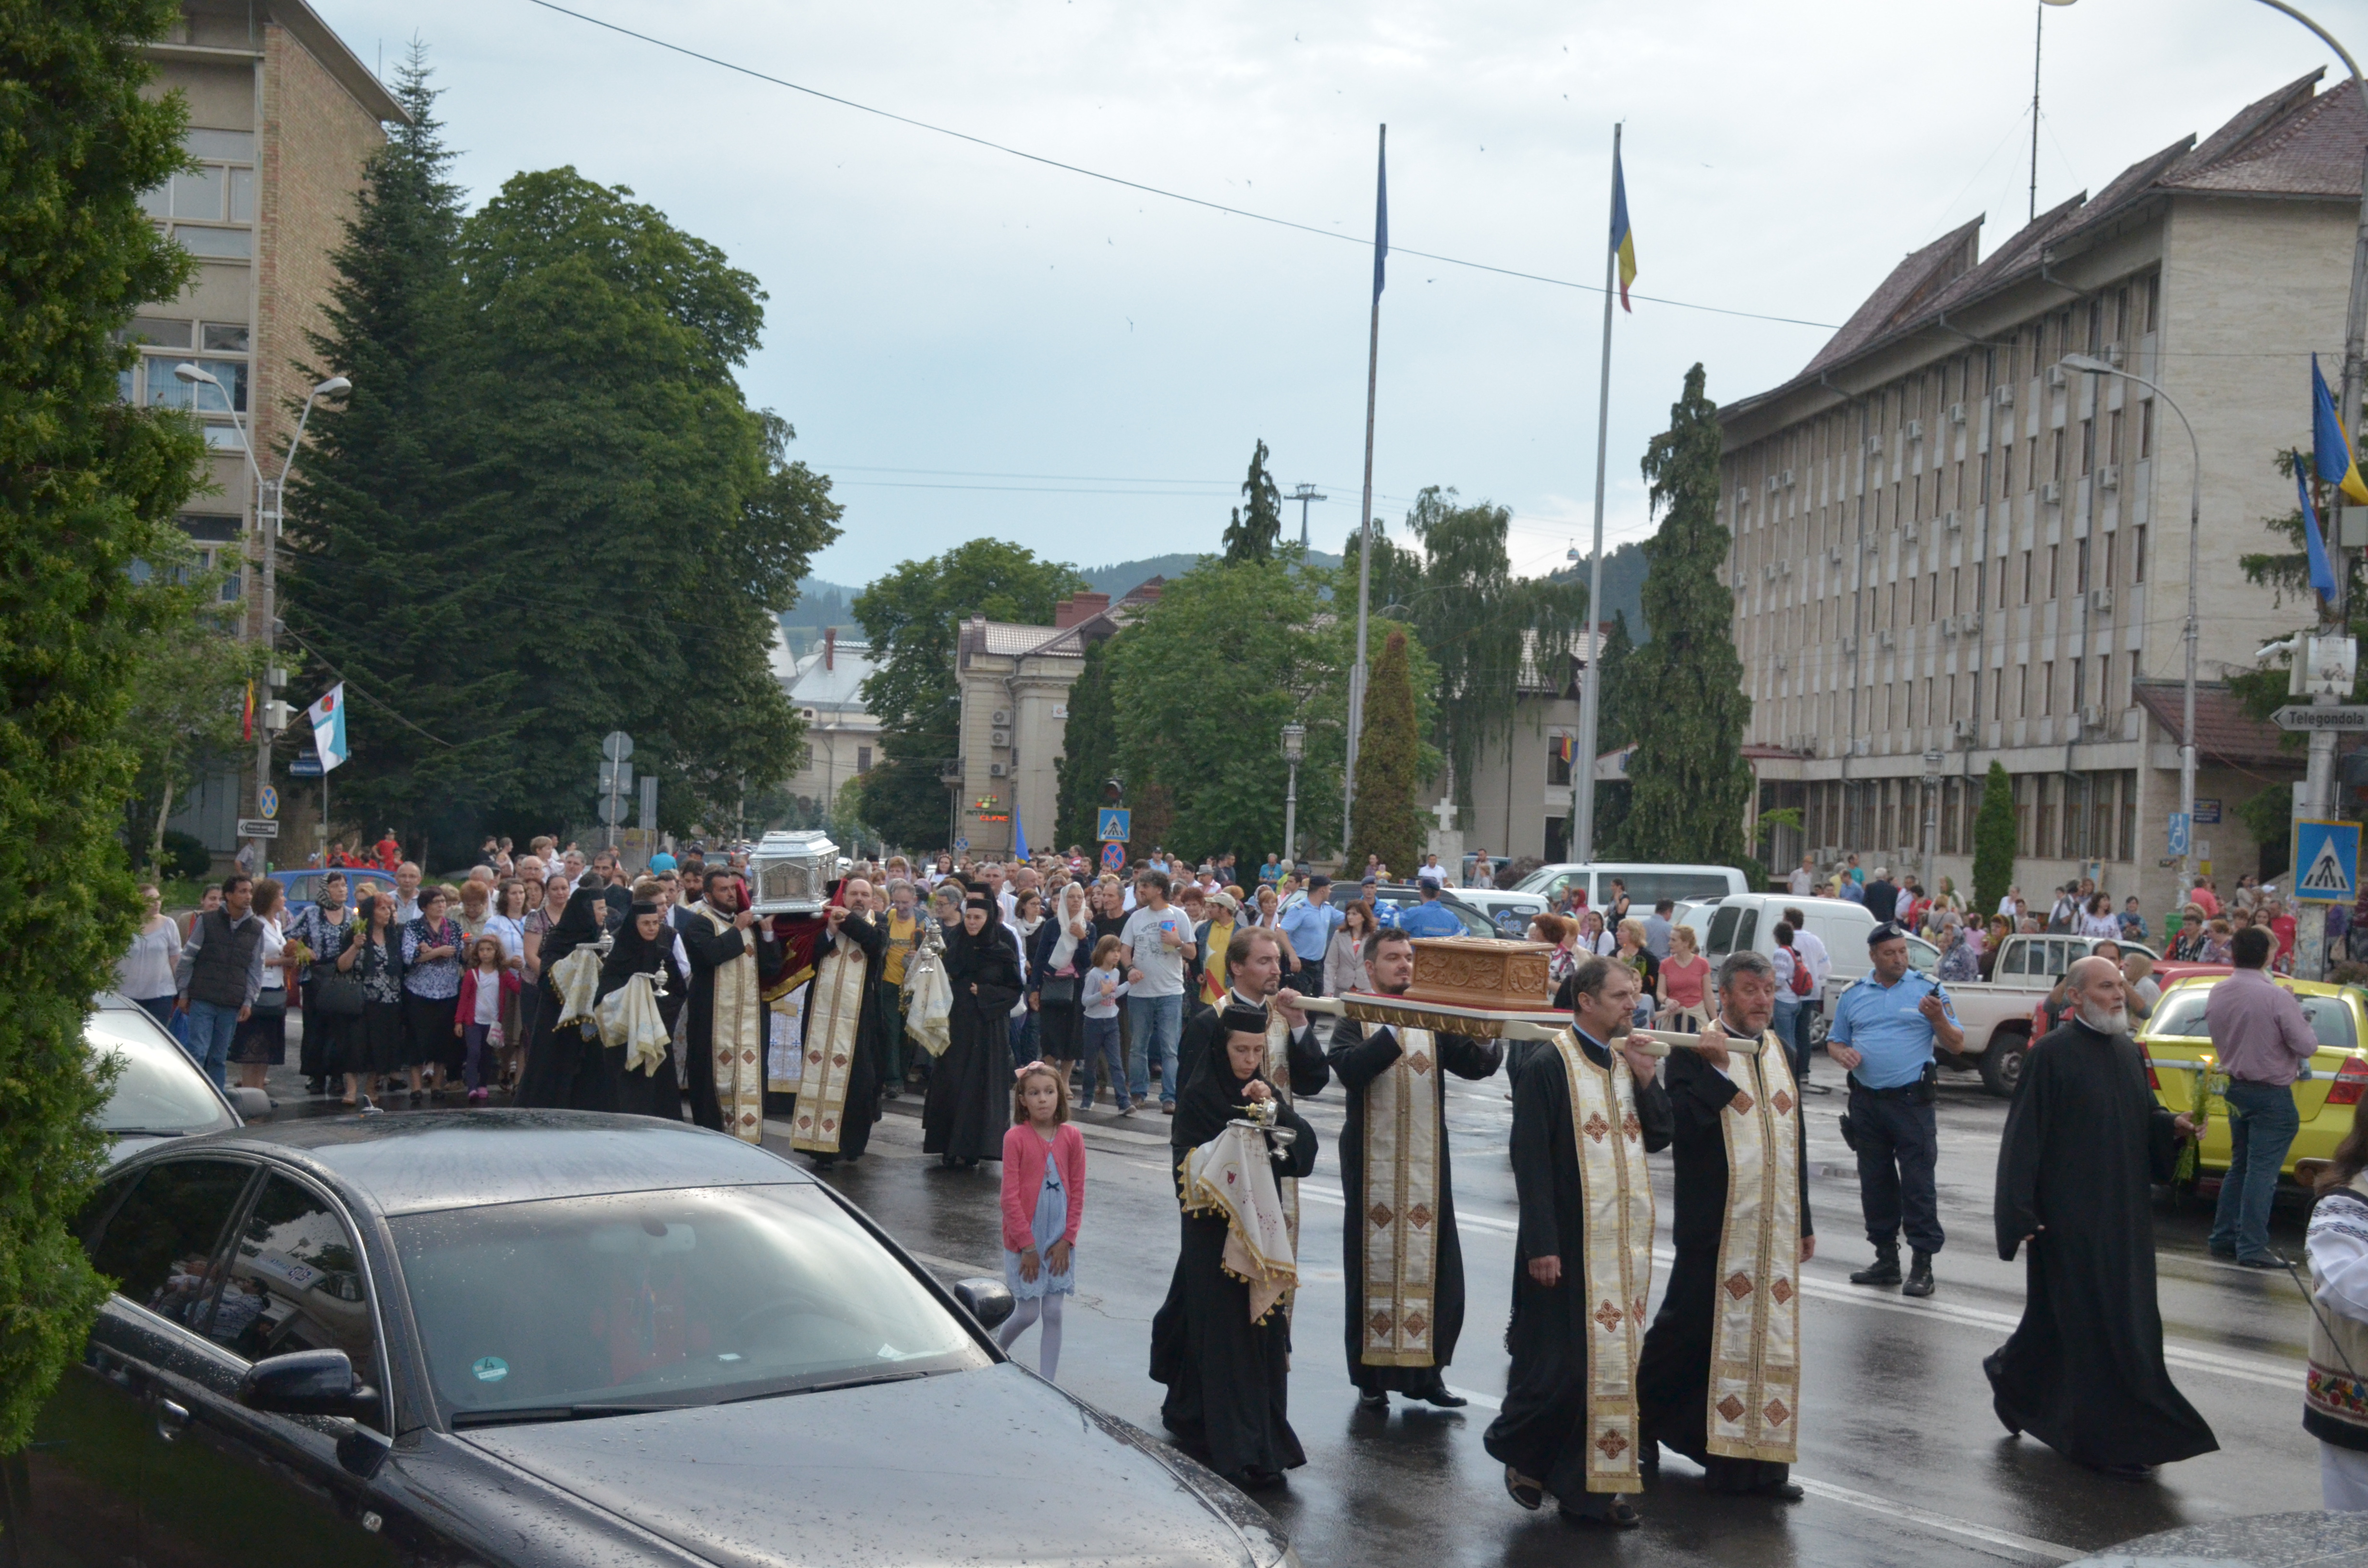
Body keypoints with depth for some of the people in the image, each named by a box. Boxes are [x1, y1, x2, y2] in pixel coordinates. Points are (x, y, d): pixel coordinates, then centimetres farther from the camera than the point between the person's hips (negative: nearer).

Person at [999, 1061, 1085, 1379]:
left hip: (1059, 1242, 3)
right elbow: (1011, 1196, -10)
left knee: (1053, 1314, 3)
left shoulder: (1071, 1137, -1)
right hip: (1023, 1242, -3)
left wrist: (1067, 1240, -4)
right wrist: (1028, 1246, -11)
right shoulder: (1016, 1138, -10)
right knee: (1028, 1314, 1)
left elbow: (1077, 1192, 3)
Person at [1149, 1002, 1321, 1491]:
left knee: (1263, 1327, 9)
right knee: (1229, 1334, -6)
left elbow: (1306, 1144, -1)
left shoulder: (1261, 1091, 9)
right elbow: (1196, 1165, -16)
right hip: (1215, 1232, -6)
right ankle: (1243, 1453, -4)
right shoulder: (1199, 1097, -9)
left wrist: (1274, 1108, -16)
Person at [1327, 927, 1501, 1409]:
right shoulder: (1356, 1021, -1)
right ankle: (1372, 1376, 9)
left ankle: (1425, 1373, 15)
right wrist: (1394, 1032, -28)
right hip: (1374, 1165, -3)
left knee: (1430, 1266, 5)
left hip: (1427, 1166, 3)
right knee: (1376, 1266, 1)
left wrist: (1487, 1042, -24)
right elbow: (1349, 1069, -20)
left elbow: (1476, 1065, -3)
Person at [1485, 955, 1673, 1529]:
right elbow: (1531, 1160, -13)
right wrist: (1541, 1245, -17)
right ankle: (1520, 1450, 24)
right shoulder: (1549, 1067, -11)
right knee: (1561, 1361, -2)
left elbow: (1657, 1138, 11)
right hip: (1569, 1241, -7)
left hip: (1624, 1241, 7)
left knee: (1612, 1359, 7)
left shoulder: (1627, 1061, 10)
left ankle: (1588, 1485, 15)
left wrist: (1646, 1078, -5)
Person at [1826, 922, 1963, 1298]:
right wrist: (1843, 1054, -6)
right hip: (1866, 1101, 4)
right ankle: (1886, 1259, 20)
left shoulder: (1927, 990, 1)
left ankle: (1923, 1264, -3)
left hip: (1912, 1101, -4)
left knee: (1917, 1184, -6)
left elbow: (1956, 1045, 1)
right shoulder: (1853, 995, 10)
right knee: (1875, 1183, 10)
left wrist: (1938, 1019, -18)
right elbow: (1834, 1041, 17)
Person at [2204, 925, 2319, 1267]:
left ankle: (2224, 1238, 22)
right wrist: (2297, 1017, 0)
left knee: (2240, 1166, 19)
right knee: (2262, 1171, -3)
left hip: (2235, 1089, 7)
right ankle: (2252, 1248, -2)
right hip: (2271, 1095, -7)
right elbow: (2307, 1046, -16)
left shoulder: (2217, 995, -1)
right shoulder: (2277, 997, -22)